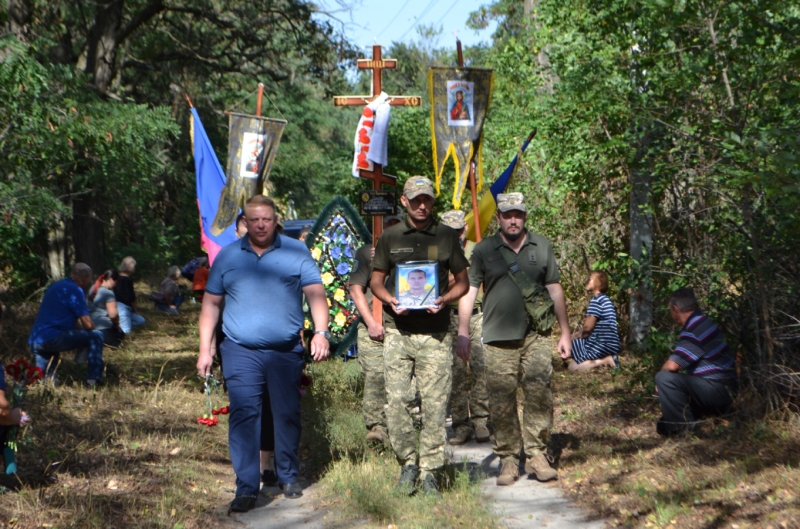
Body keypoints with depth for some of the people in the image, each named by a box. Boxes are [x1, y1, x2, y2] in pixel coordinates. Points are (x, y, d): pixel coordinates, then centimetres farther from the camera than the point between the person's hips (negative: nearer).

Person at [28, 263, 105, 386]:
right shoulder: (75, 290, -6)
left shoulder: (55, 286, 22)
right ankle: (93, 380, -7)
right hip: (52, 338, -9)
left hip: (33, 341, 10)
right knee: (96, 336, -4)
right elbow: (88, 325, -8)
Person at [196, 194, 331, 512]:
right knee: (243, 417, -7)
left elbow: (316, 294, -2)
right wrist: (205, 349, 6)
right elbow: (211, 304, 11)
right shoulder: (228, 256, 8)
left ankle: (289, 478, 25)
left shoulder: (296, 252, 4)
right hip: (241, 352, 0)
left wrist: (321, 332, -18)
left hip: (286, 351, 0)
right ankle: (246, 488, -4)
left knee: (287, 415, 9)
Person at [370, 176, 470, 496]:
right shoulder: (390, 238, 10)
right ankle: (407, 463, 14)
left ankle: (429, 472, 7)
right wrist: (389, 300, -6)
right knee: (397, 400, -4)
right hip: (398, 331, 1)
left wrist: (445, 299, -7)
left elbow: (462, 281, 13)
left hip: (435, 333, 0)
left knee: (435, 403, -2)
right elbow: (376, 280, 15)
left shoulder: (447, 237, 9)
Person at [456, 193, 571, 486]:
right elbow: (468, 291, 6)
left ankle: (537, 455, 4)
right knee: (501, 401, 0)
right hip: (498, 339, -1)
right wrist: (463, 333, -1)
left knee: (540, 394, -6)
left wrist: (565, 331, 15)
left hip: (535, 335, 1)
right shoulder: (484, 250, 7)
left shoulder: (542, 247, 12)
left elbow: (555, 289, 16)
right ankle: (508, 459, 9)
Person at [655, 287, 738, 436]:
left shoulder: (694, 330, -21)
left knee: (665, 378, -25)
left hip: (718, 390, -11)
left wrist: (661, 372, -6)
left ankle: (683, 427, -17)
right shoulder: (700, 323, 12)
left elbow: (672, 365, -26)